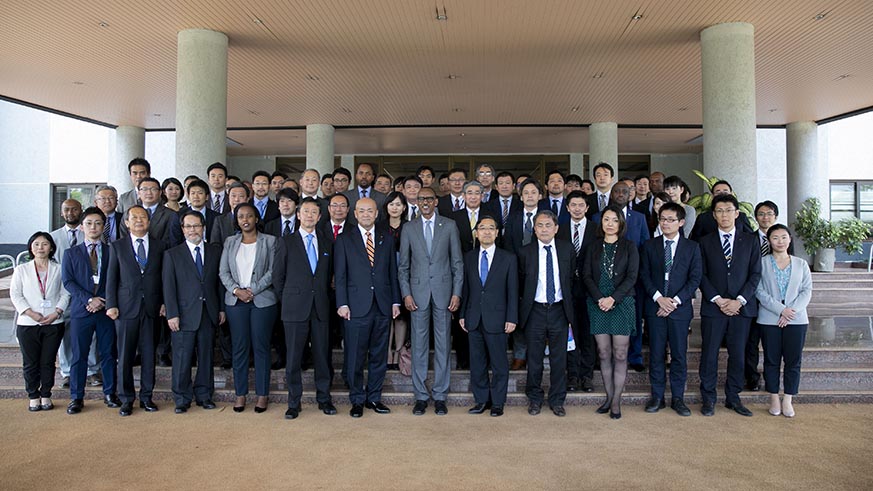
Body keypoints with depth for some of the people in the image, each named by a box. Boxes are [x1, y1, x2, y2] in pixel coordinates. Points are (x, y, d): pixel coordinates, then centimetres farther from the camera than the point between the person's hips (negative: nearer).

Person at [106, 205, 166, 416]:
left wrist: (164, 302, 0)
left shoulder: (160, 246, 8)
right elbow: (111, 278, 5)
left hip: (152, 308, 1)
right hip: (126, 308, -1)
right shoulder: (117, 246, 7)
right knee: (125, 355, 3)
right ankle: (126, 399, 15)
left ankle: (146, 397, 17)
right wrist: (111, 304, -3)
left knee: (149, 354, 6)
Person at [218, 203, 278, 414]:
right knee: (239, 347, 4)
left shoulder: (269, 241, 4)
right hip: (235, 301, 2)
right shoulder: (230, 242, 12)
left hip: (262, 300, -2)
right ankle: (240, 394, 12)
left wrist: (253, 290, -11)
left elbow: (273, 271, -4)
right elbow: (223, 272, 6)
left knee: (261, 347, 1)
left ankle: (262, 394, 9)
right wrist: (236, 290, -9)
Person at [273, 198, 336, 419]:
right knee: (294, 358, 2)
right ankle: (294, 403, 13)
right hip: (295, 308, -2)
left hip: (321, 308, 2)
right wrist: (287, 301, 5)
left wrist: (323, 297, 10)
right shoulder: (287, 242, 3)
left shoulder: (327, 243, 11)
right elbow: (278, 277, 6)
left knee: (323, 355, 6)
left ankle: (324, 399, 19)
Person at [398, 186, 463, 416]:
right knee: (419, 345, 4)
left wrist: (457, 292, -4)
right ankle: (420, 396, 15)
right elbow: (403, 265, 7)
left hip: (443, 291, 0)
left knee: (443, 345, 4)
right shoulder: (408, 228, 7)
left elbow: (457, 262, 4)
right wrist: (406, 293, -2)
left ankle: (440, 396, 14)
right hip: (418, 292, 1)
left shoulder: (449, 225, 4)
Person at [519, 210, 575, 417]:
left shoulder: (567, 250, 2)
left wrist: (566, 301, 11)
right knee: (534, 359, 8)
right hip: (535, 310, -1)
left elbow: (571, 278, 12)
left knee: (559, 359, 8)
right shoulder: (526, 252, -3)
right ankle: (534, 399, 24)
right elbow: (521, 282, 8)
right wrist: (527, 301, 7)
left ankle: (557, 400, 23)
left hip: (559, 310, 1)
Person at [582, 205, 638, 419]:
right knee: (603, 354, 5)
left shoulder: (629, 247, 4)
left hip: (622, 304, -2)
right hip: (598, 305, 2)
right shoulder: (593, 248, 10)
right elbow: (586, 276, 3)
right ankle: (609, 397, 15)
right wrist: (599, 299, -11)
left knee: (620, 354, -2)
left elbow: (631, 276, -4)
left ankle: (616, 401, 5)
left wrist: (613, 298, -14)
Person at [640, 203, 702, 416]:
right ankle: (657, 397, 14)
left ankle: (678, 398, 15)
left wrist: (675, 301, -10)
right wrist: (659, 298, -11)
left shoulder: (692, 247, 5)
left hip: (680, 308, 0)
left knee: (679, 355, 4)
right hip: (655, 307, 1)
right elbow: (644, 275, 3)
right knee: (656, 354, 4)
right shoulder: (649, 246, 7)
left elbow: (695, 278, 0)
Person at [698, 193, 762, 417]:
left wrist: (739, 300, -9)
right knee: (709, 354, 1)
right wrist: (717, 299, -10)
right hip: (713, 306, -1)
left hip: (741, 306, 1)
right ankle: (708, 398, 13)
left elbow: (755, 274, 2)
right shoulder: (705, 242, 6)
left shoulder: (750, 241, 7)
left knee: (737, 354, 6)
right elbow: (701, 275, 1)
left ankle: (733, 397, 19)